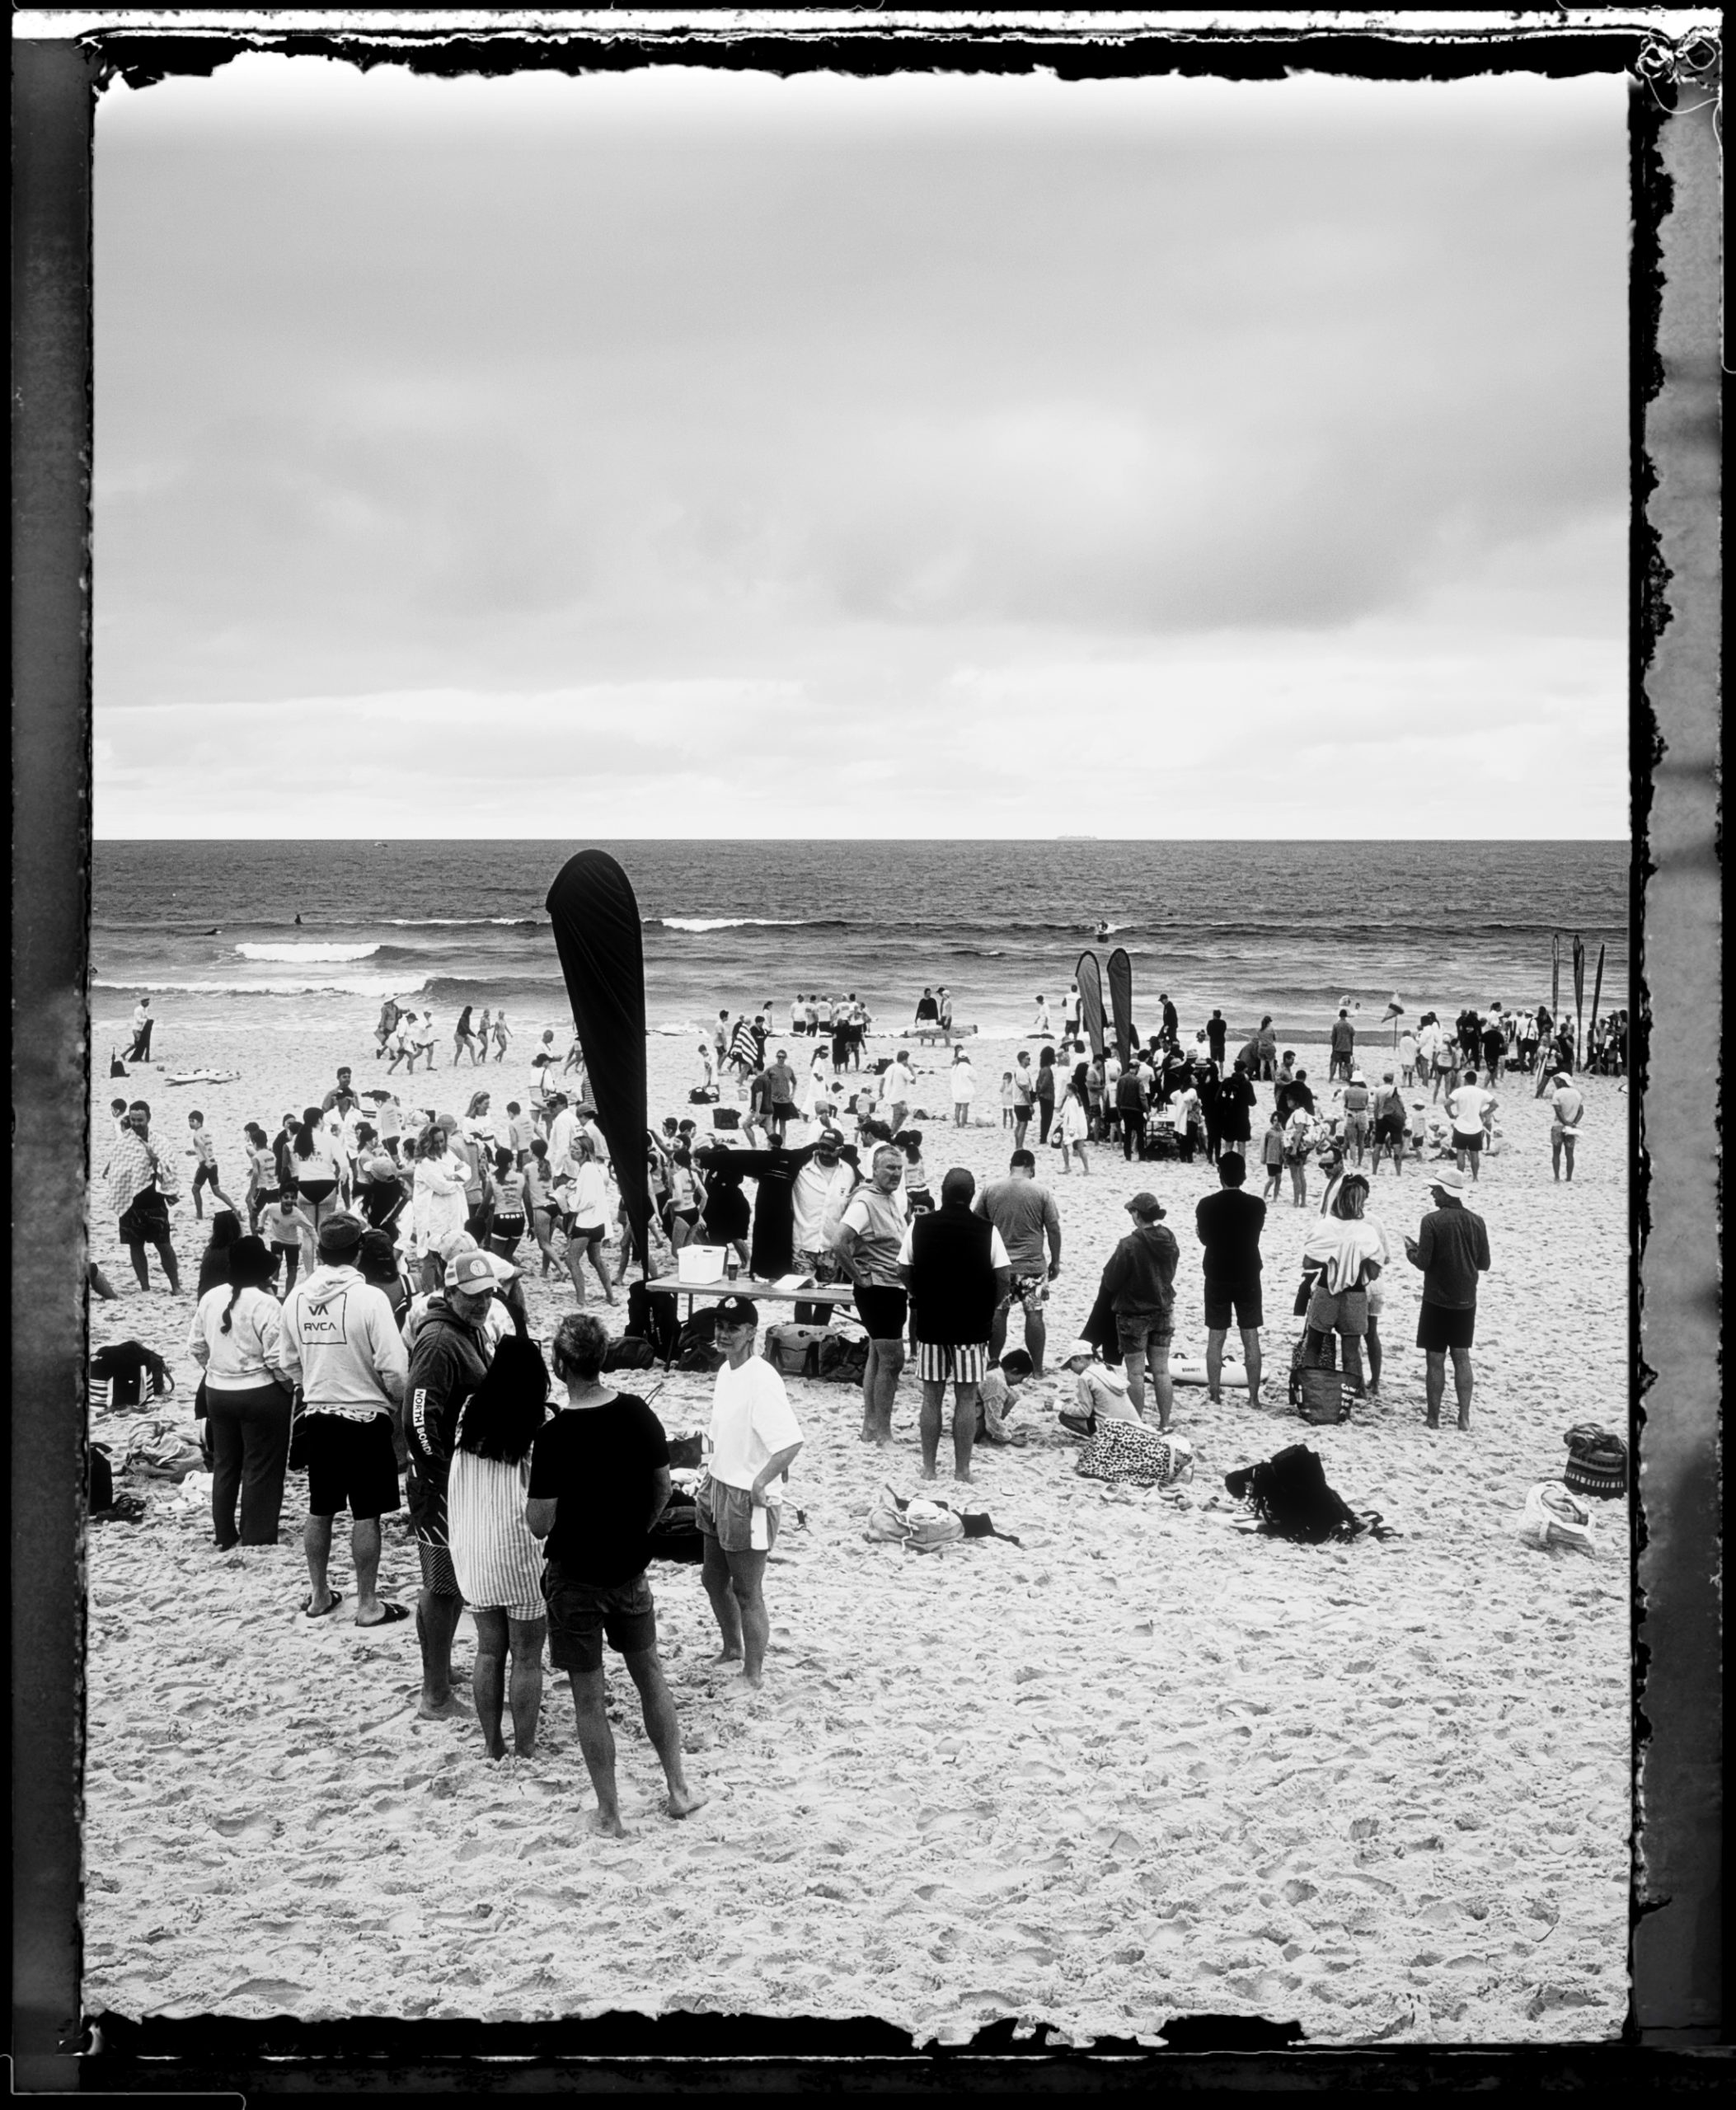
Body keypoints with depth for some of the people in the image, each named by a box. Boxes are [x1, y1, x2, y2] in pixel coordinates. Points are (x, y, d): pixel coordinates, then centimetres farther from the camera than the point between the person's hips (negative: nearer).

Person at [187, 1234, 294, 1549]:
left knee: (225, 1464, 18)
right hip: (260, 1394, -6)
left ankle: (225, 1536, 26)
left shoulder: (210, 1298, 0)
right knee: (261, 1469, 4)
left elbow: (196, 1346, 8)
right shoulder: (265, 1304, -20)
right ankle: (257, 1539, 7)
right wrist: (292, 1387, -4)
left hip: (217, 1393, 6)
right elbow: (278, 1359, -20)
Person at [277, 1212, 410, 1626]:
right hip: (365, 1417, -5)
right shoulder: (369, 1298, -19)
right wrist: (400, 1399, 2)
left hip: (318, 1416, 5)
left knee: (320, 1510, 17)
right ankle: (368, 1604, 11)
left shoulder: (296, 1298, -4)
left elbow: (290, 1364, 7)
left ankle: (318, 1595, 28)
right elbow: (393, 1369, -18)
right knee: (365, 1515, 4)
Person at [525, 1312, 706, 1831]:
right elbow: (662, 1490, 4)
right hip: (631, 1569, 5)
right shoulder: (639, 1414, -7)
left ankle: (609, 1814, 15)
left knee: (588, 1697, 7)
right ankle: (678, 1790, 28)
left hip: (576, 1576, -5)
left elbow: (539, 1525, -20)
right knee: (650, 1675, 21)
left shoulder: (554, 1436, -23)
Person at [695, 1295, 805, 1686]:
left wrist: (761, 1482, -30)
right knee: (714, 1579, 23)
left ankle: (754, 1675, 14)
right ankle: (732, 1647, 44)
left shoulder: (762, 1380, -23)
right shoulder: (726, 1371, 5)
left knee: (747, 1592, 2)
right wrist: (710, 1478, 15)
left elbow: (791, 1442, -30)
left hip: (749, 1502, -9)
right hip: (719, 1492, 9)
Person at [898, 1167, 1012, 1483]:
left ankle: (928, 1468, 13)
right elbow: (1005, 1279, -8)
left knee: (931, 1397, 9)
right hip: (972, 1325, -2)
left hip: (930, 1322, 2)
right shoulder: (986, 1230, -7)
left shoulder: (919, 1226, -2)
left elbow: (904, 1271, 2)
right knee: (966, 1398, 5)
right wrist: (989, 1308, 8)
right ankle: (962, 1469, 8)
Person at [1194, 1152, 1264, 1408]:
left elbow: (1204, 1238, 3)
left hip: (1217, 1277, 0)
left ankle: (1214, 1394, 9)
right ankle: (1254, 1396, 6)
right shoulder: (1256, 1205, -10)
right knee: (1251, 1338, 6)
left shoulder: (1206, 1205, -11)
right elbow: (1255, 1236, 5)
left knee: (1215, 1338, 9)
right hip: (1248, 1276, 0)